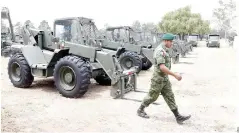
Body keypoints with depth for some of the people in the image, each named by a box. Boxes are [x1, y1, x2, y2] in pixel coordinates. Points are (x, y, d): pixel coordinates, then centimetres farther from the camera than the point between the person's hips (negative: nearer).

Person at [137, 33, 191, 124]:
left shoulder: (164, 50, 10)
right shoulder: (160, 51, -22)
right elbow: (162, 67, -31)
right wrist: (175, 75, -30)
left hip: (165, 79, 9)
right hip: (158, 79, -9)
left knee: (170, 97, 7)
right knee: (152, 97, 6)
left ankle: (178, 117, 10)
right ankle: (140, 110, 25)